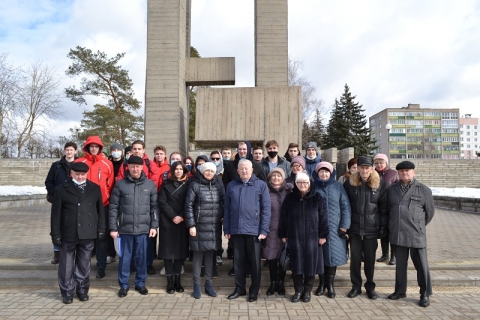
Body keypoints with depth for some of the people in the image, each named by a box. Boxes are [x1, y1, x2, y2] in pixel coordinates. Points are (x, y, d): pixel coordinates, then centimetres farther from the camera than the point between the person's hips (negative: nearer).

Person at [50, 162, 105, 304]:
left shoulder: (95, 188, 7)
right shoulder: (61, 189, 1)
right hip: (68, 234, -1)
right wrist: (56, 234, -4)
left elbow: (100, 210, 8)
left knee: (84, 264, 12)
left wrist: (101, 229, 2)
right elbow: (56, 214, 0)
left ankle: (82, 290, 26)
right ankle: (67, 292, 23)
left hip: (88, 233, 2)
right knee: (67, 265, 8)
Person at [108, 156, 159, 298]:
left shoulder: (150, 184, 2)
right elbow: (113, 207, 0)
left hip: (143, 228, 1)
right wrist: (113, 228, -3)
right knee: (125, 257, 9)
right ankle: (123, 284, 25)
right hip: (125, 228, -1)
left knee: (141, 257, 11)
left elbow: (154, 207, 4)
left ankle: (140, 283, 27)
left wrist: (154, 226, 0)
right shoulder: (120, 184, -1)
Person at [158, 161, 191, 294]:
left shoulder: (188, 184, 7)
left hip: (183, 222, 1)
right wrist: (173, 216, -12)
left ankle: (178, 280, 12)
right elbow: (162, 202, -2)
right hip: (168, 222, -1)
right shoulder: (166, 184, 6)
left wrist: (181, 216, -11)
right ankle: (170, 281, 7)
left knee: (181, 250, 3)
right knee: (168, 250, -1)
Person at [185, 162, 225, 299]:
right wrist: (191, 225, -9)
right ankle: (196, 284, 16)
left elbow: (225, 202, 10)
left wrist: (224, 218, 0)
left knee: (210, 253, 10)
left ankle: (208, 282, 23)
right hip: (200, 225, -3)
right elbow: (188, 205, -5)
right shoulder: (195, 185, -4)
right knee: (198, 254, 3)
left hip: (215, 226, 3)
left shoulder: (219, 185, 6)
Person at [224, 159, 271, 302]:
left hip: (254, 230, -2)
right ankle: (239, 288, 27)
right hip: (236, 230, 3)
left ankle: (254, 290, 23)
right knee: (238, 261, 13)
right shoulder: (231, 186, 8)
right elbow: (227, 209, 9)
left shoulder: (261, 185, -1)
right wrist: (226, 229, 4)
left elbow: (266, 209, -4)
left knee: (255, 262, 8)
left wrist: (264, 230, -10)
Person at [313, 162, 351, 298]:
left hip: (334, 228, 0)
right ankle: (322, 283, 22)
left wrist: (344, 226, -5)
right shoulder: (313, 187, 3)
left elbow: (345, 207, 1)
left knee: (333, 255, 2)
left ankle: (330, 284, 17)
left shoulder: (338, 186, 3)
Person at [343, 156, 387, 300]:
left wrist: (383, 227, -2)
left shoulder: (379, 184, -2)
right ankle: (356, 286, 23)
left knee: (370, 258, 10)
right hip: (354, 228, 1)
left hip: (371, 229, 0)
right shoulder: (349, 183, -1)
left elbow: (383, 207, 1)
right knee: (355, 258, 8)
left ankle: (370, 286, 27)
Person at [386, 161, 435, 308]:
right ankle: (400, 290, 25)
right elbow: (387, 209, 16)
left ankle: (425, 294, 18)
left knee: (421, 264, 4)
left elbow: (430, 211, 6)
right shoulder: (392, 189, 9)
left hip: (416, 234, -3)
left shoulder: (424, 190, -1)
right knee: (400, 263, 13)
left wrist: (419, 226, 12)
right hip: (398, 234, 3)